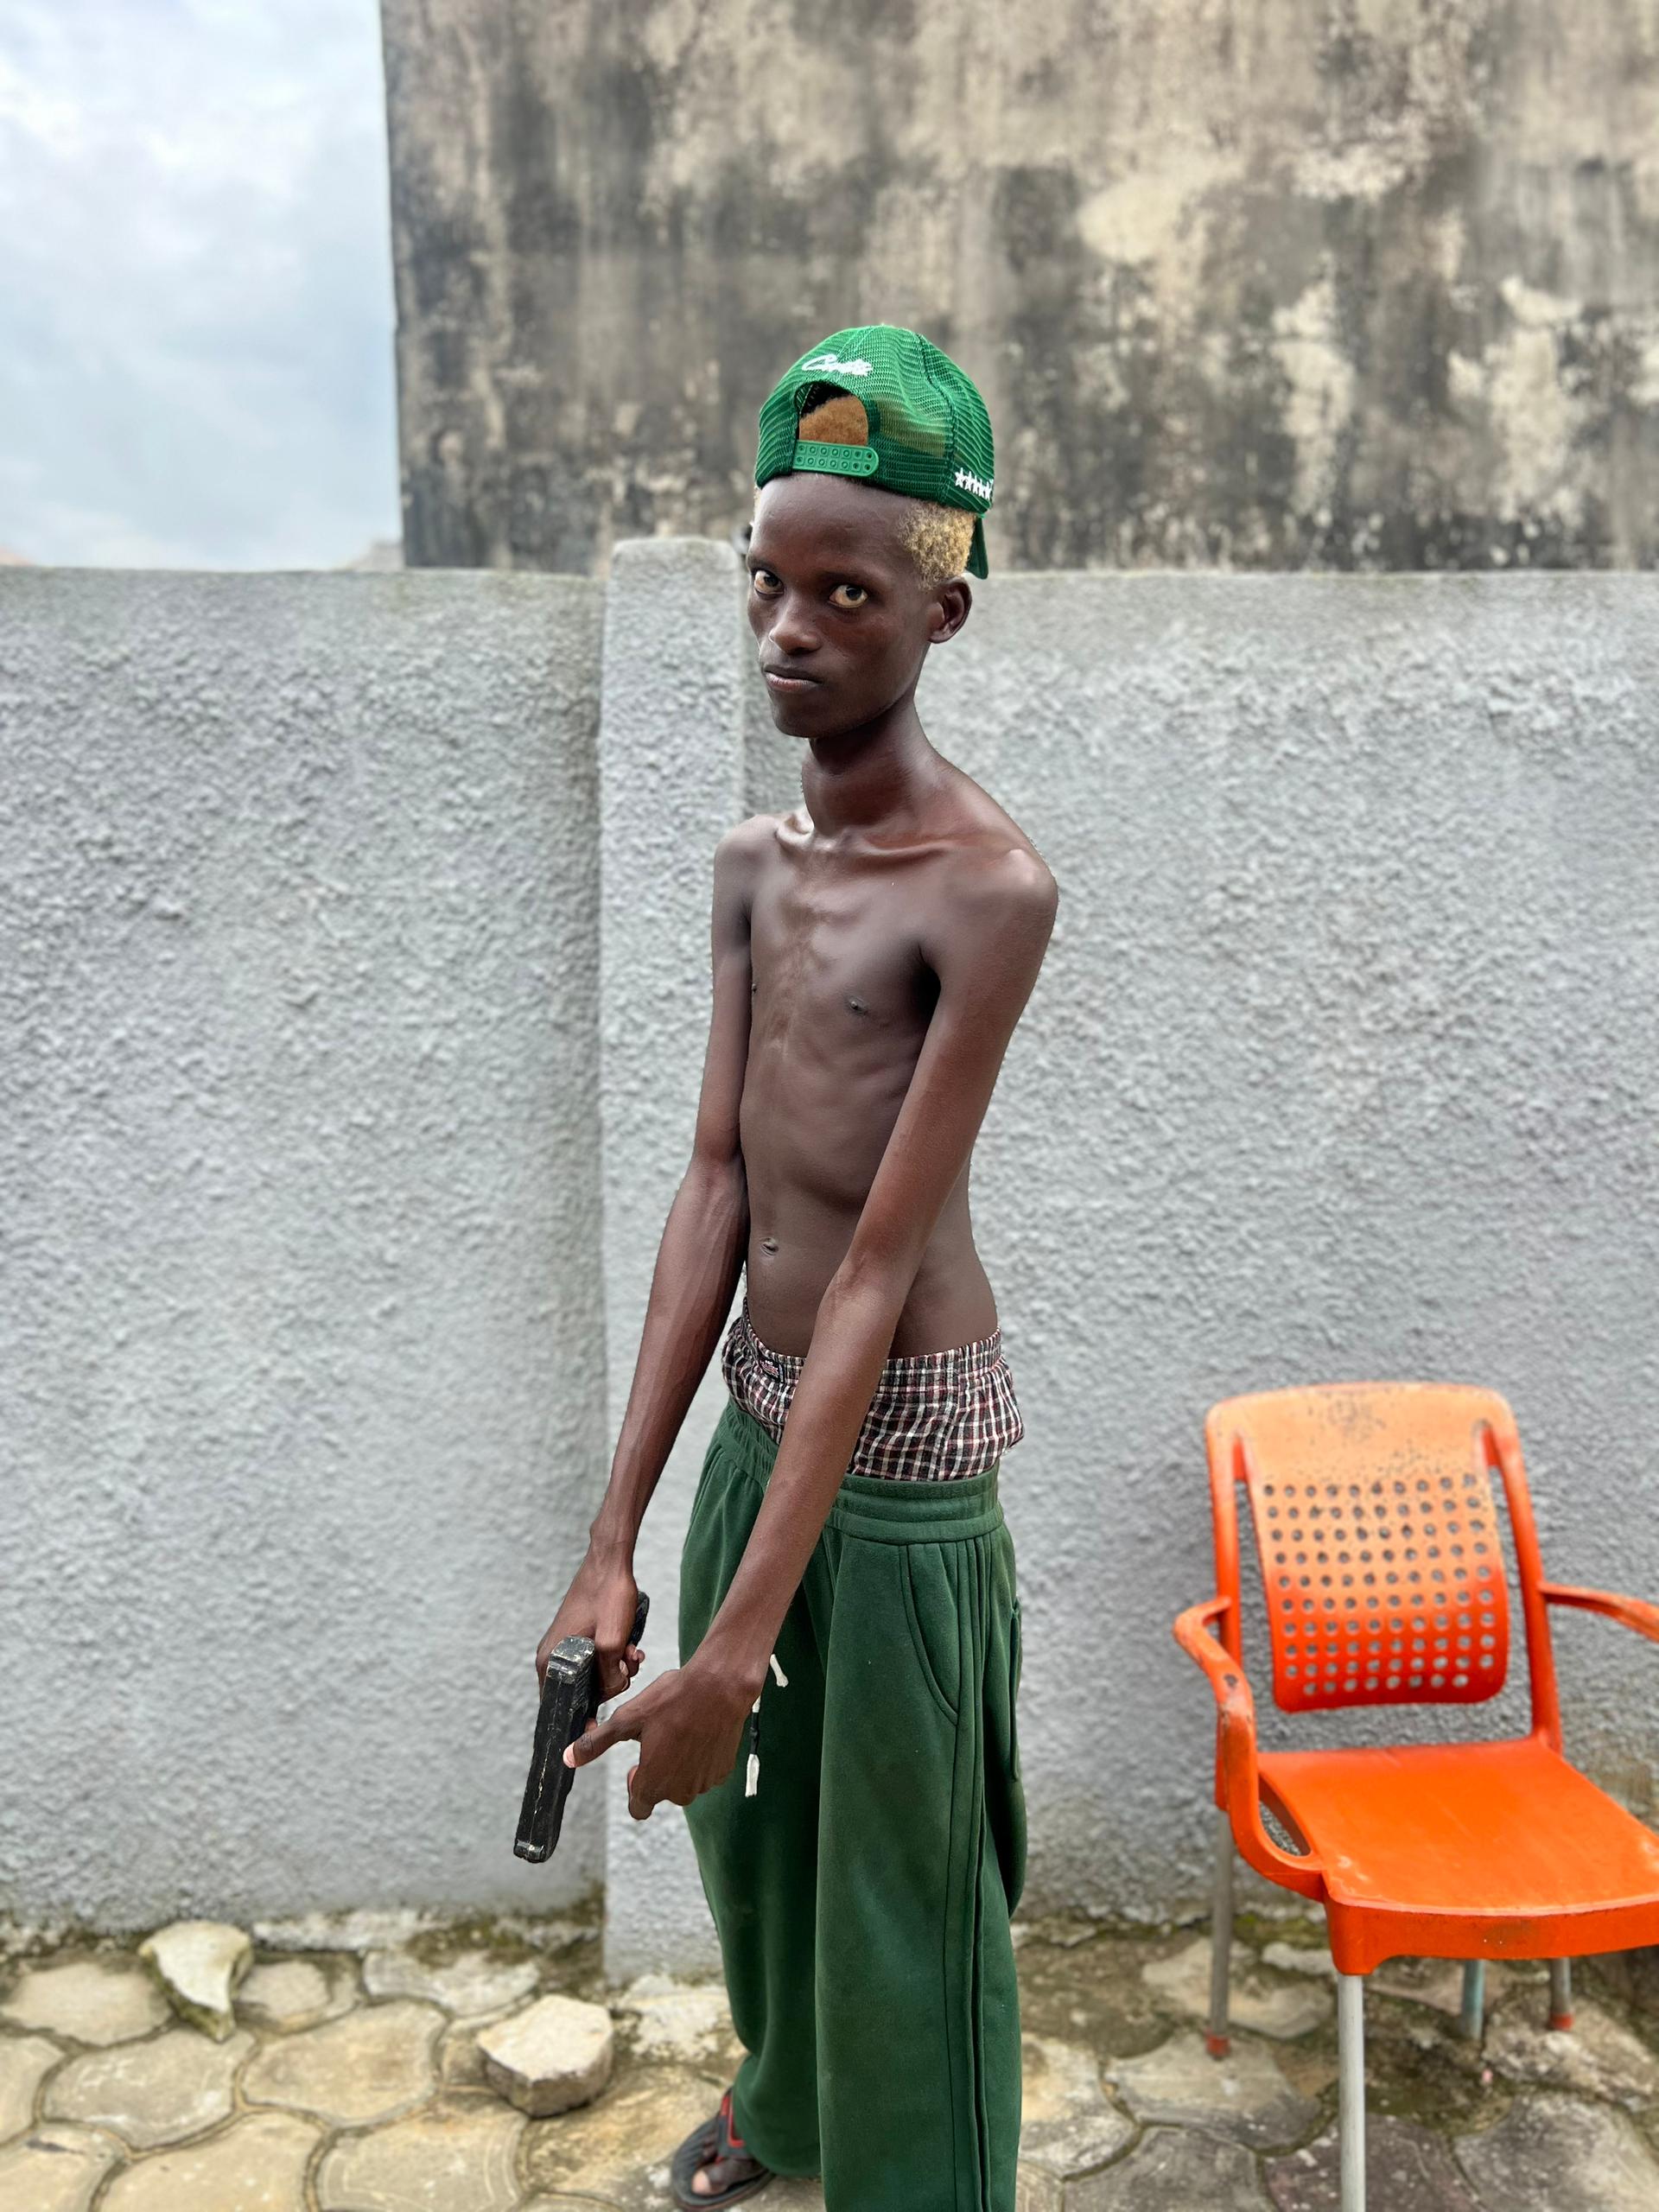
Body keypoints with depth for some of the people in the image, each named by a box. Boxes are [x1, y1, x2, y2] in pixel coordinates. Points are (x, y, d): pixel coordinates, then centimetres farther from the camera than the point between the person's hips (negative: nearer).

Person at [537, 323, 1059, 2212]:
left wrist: (739, 1638, -22)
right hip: (756, 1410, 7)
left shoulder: (988, 888, -20)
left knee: (901, 1868, 10)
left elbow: (882, 1266, -23)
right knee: (743, 1811, 25)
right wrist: (614, 1538, -5)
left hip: (902, 1439, -7)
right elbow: (714, 1192, -2)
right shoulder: (748, 864, 1)